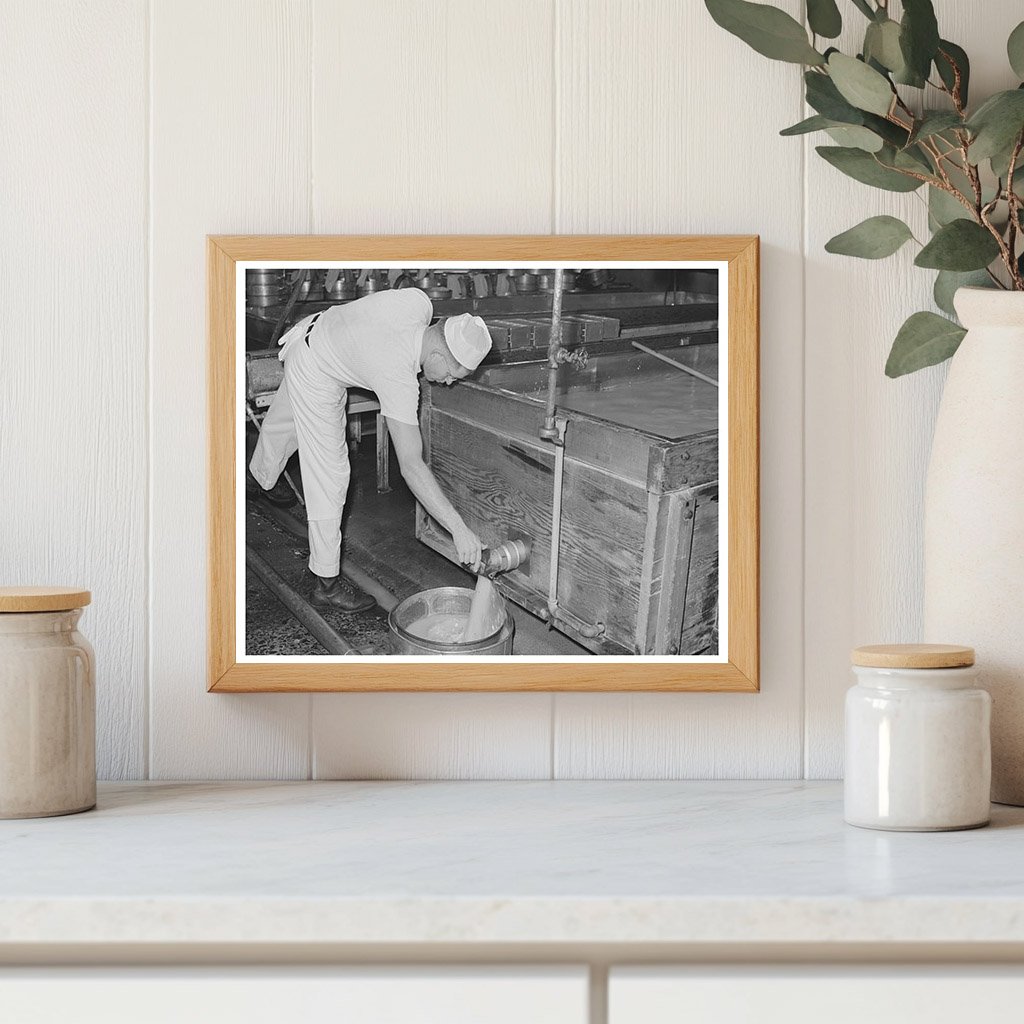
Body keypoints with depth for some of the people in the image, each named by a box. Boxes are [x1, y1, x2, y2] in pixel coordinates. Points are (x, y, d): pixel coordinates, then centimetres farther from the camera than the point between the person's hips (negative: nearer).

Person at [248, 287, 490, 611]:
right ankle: (327, 581, 2)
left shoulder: (420, 302, -25)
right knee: (328, 475, -6)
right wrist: (459, 529, -43)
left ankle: (264, 480, 65)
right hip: (314, 375, -9)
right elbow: (411, 466, -42)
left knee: (284, 422, 36)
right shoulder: (399, 378, -41)